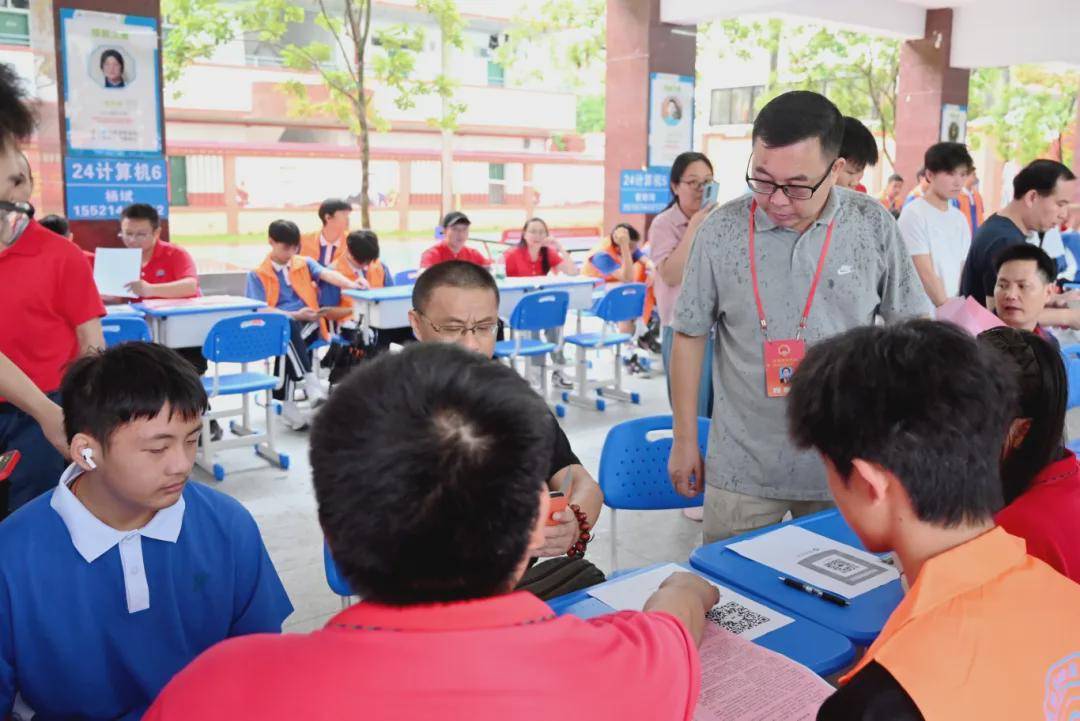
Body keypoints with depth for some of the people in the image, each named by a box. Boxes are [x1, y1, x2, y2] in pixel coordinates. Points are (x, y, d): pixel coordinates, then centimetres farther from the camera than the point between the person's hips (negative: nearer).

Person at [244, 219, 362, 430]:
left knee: (288, 345, -33)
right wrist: (294, 315, -17)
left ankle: (286, 402, -28)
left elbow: (326, 274, -4)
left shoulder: (304, 263, 17)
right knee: (287, 327, -38)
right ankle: (310, 380, -45)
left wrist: (350, 284, -25)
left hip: (307, 323, 2)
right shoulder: (257, 275, 8)